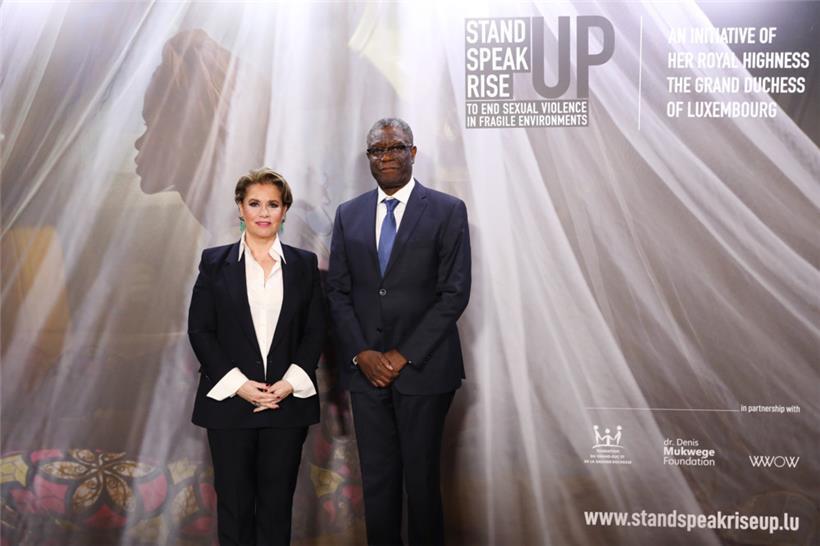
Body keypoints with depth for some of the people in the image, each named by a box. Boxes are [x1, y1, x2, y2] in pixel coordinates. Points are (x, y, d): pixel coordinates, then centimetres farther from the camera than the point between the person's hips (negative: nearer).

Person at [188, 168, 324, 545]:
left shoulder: (304, 264, 7)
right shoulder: (215, 262, 3)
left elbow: (315, 331, 5)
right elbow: (200, 330, -1)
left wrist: (291, 382, -9)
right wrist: (237, 383, -11)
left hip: (287, 401, 1)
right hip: (230, 400, -1)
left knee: (277, 503, 7)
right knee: (234, 503, 6)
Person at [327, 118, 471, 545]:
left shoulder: (447, 211, -2)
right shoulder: (348, 215, 10)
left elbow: (454, 293, -7)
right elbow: (338, 291, 8)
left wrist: (403, 355, -11)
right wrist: (361, 354, -6)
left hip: (423, 367, -3)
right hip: (365, 367, 3)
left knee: (422, 479, 5)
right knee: (376, 479, 8)